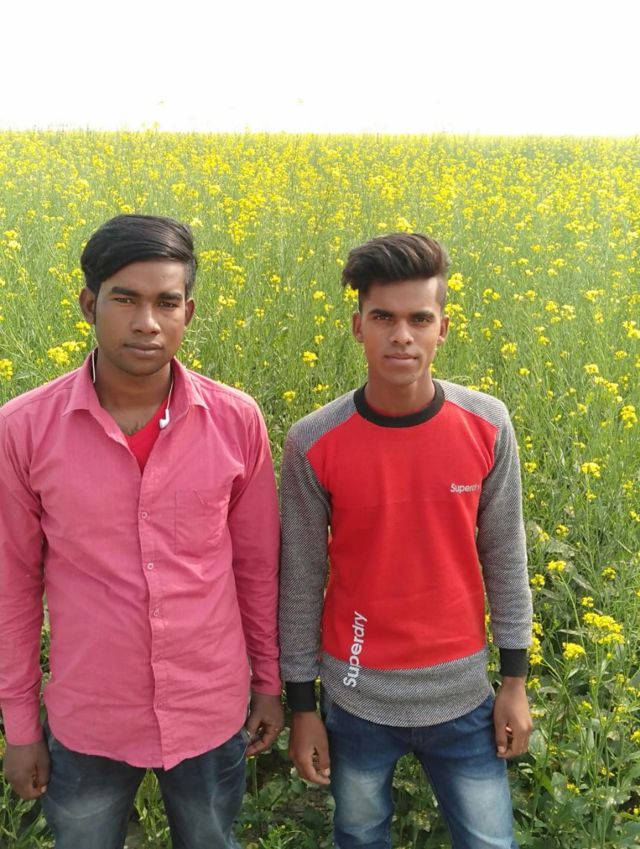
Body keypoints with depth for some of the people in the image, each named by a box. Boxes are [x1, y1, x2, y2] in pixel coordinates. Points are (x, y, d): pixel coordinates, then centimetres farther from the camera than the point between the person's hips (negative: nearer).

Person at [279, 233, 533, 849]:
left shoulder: (486, 426, -11)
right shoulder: (313, 444, -16)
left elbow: (503, 555, 0)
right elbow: (300, 579, -6)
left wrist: (515, 680, 4)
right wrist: (301, 706, 0)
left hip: (459, 691, 1)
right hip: (357, 694, -1)